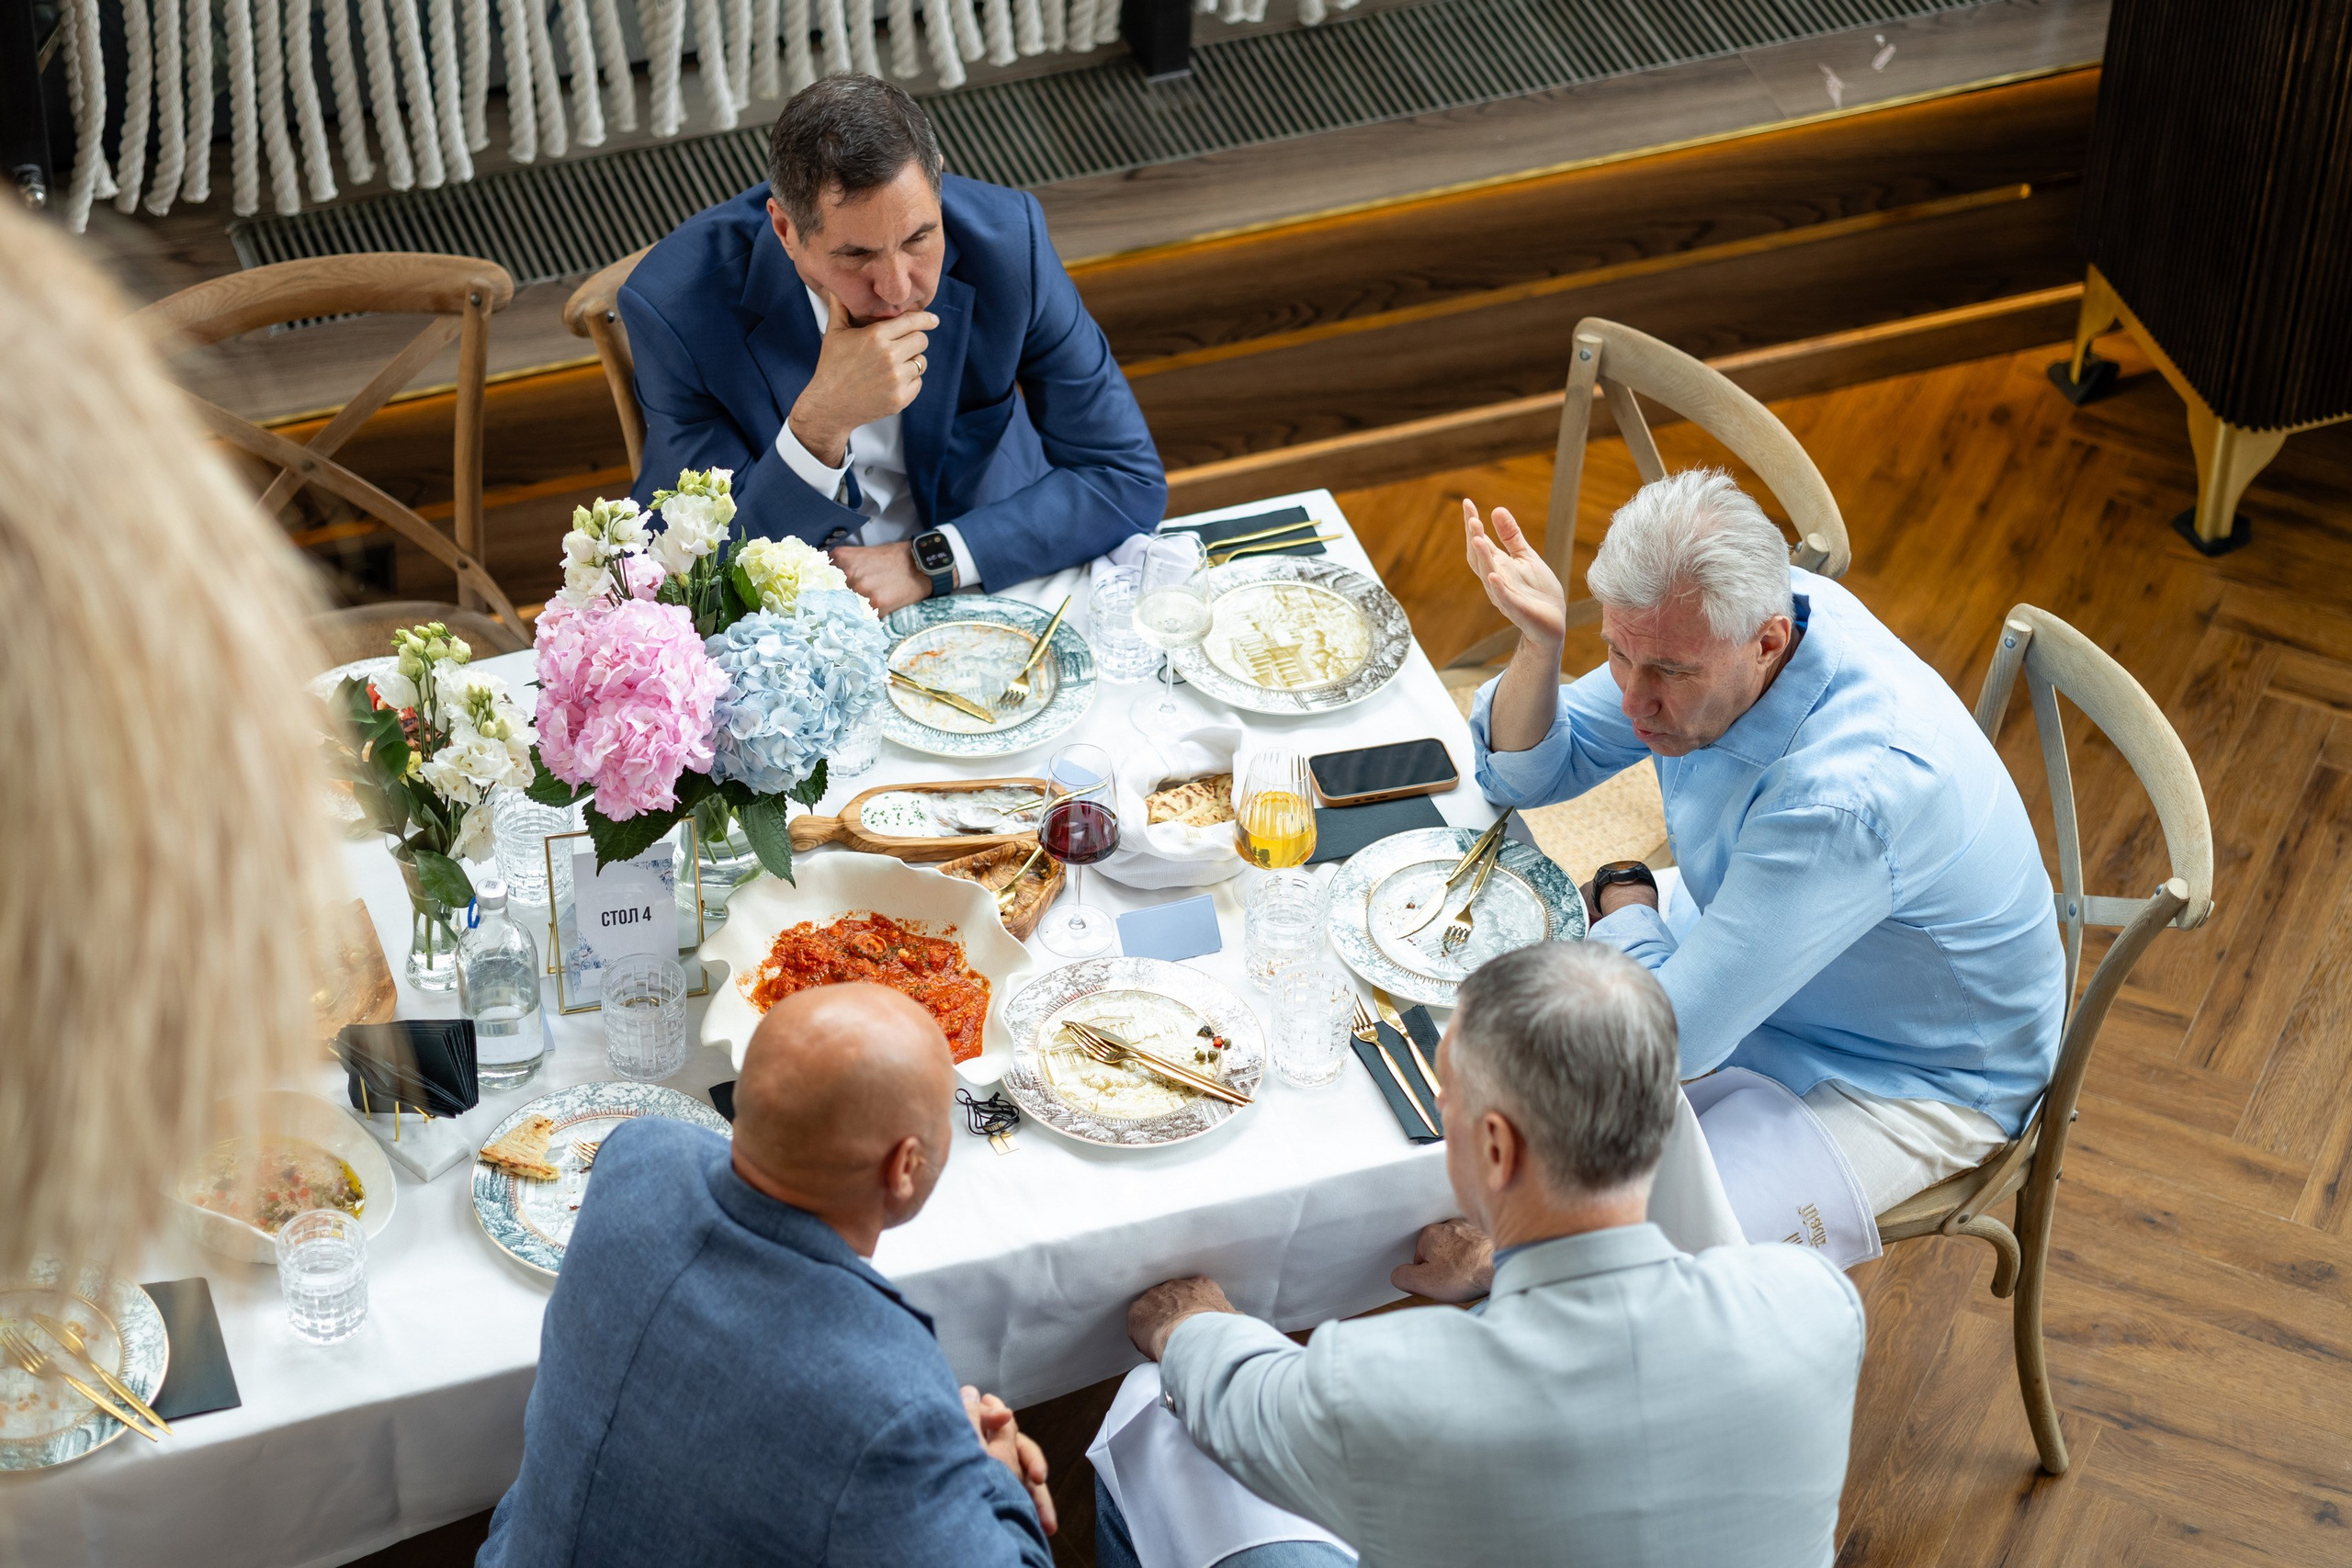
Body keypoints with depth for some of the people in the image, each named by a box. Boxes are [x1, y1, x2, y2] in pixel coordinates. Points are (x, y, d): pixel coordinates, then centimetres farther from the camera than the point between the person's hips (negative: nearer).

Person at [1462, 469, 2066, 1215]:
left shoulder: (1847, 794, -42)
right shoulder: (1697, 627, -16)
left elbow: (1669, 1037, -38)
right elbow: (1528, 771, -2)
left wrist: (1623, 895, -17)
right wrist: (1539, 643, -24)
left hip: (1914, 1080, -8)